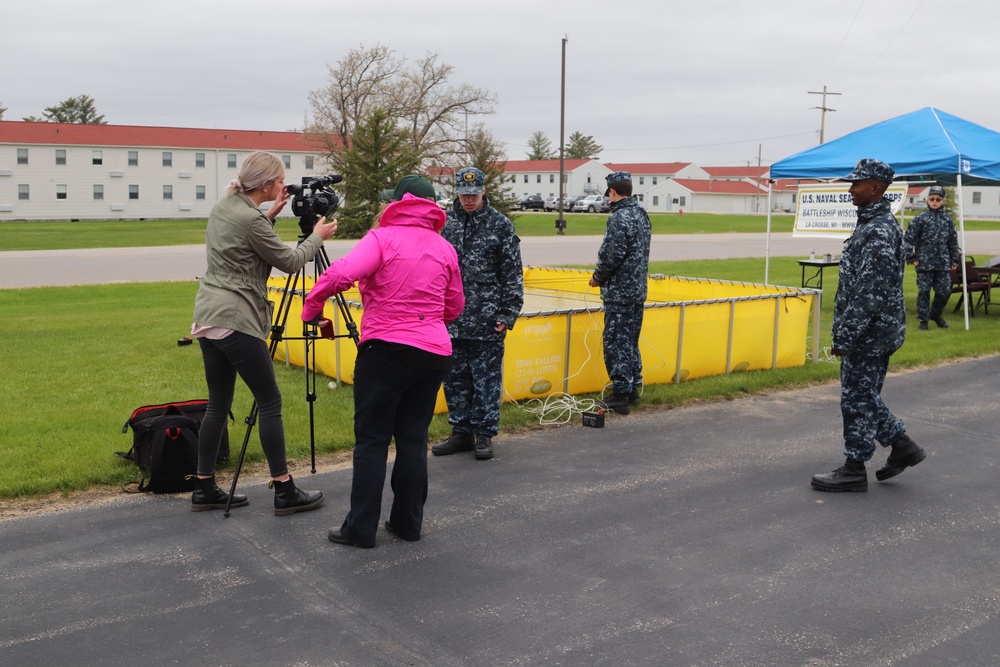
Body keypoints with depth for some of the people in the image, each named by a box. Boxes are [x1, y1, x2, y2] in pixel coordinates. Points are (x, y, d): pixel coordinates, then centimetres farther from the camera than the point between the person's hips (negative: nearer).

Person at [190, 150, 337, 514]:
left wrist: (270, 215, 18)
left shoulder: (223, 208, 11)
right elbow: (289, 261, -5)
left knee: (218, 405, 13)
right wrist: (317, 237, 10)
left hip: (207, 318, 9)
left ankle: (204, 489, 17)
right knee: (270, 402, -2)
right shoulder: (251, 220, -15)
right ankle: (285, 492, 1)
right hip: (235, 321, -9)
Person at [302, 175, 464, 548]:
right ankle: (408, 522, 18)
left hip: (385, 349, -5)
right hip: (434, 353, 5)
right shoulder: (445, 248, 10)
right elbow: (455, 307, 18)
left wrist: (311, 307, -6)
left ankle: (361, 528, 4)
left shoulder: (383, 238, -5)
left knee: (372, 440, 2)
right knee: (413, 438, 13)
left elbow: (341, 274, -20)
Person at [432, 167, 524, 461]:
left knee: (486, 378, 2)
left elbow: (512, 274, -2)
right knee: (455, 379, 10)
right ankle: (462, 433, 21)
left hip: (487, 321, -4)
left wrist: (508, 313, -8)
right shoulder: (445, 223, 9)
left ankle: (484, 434, 12)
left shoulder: (500, 225, -2)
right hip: (451, 319, 4)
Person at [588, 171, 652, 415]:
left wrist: (598, 278, -4)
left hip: (619, 293, -9)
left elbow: (611, 256, -22)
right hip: (638, 290, 9)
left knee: (616, 343, -2)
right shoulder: (642, 215, 10)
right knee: (630, 341, 17)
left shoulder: (619, 218, -18)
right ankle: (634, 389, 24)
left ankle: (621, 394, 0)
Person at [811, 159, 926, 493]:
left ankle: (854, 470, 10)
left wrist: (845, 336, -22)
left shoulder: (879, 231, -20)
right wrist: (845, 332, 21)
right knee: (864, 396, 19)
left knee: (858, 398, 0)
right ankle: (902, 446, 28)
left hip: (869, 334, -10)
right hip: (871, 333, 10)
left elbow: (870, 293, -25)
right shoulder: (871, 224, 13)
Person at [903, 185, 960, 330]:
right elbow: (908, 238, -2)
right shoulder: (920, 219, -3)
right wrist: (911, 257, -6)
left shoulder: (947, 220, 9)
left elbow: (953, 241, 15)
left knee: (945, 291, 4)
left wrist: (954, 260, 12)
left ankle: (936, 314, 28)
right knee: (924, 292, -1)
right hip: (924, 263, -3)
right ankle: (923, 320, 9)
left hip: (943, 263, 3)